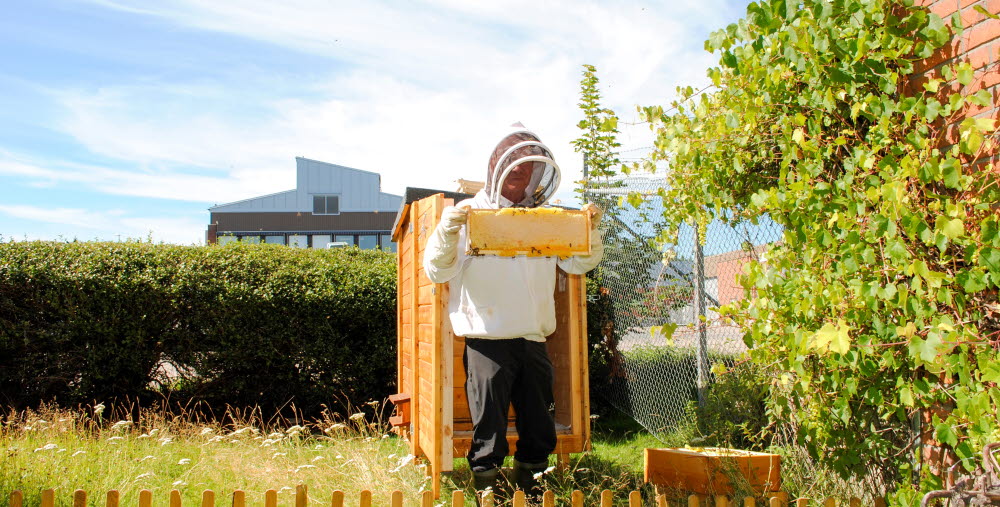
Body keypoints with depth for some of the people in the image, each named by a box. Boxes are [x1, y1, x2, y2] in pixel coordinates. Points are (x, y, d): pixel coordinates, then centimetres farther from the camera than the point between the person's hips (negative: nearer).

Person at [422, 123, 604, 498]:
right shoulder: (469, 213, 0)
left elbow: (579, 263, 16)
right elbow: (437, 271, -6)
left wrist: (590, 230, -2)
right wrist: (448, 230, -23)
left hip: (533, 340, 5)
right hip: (487, 339, -5)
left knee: (540, 428, 14)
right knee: (489, 430, 1)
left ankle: (528, 487, 31)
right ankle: (485, 492, 17)